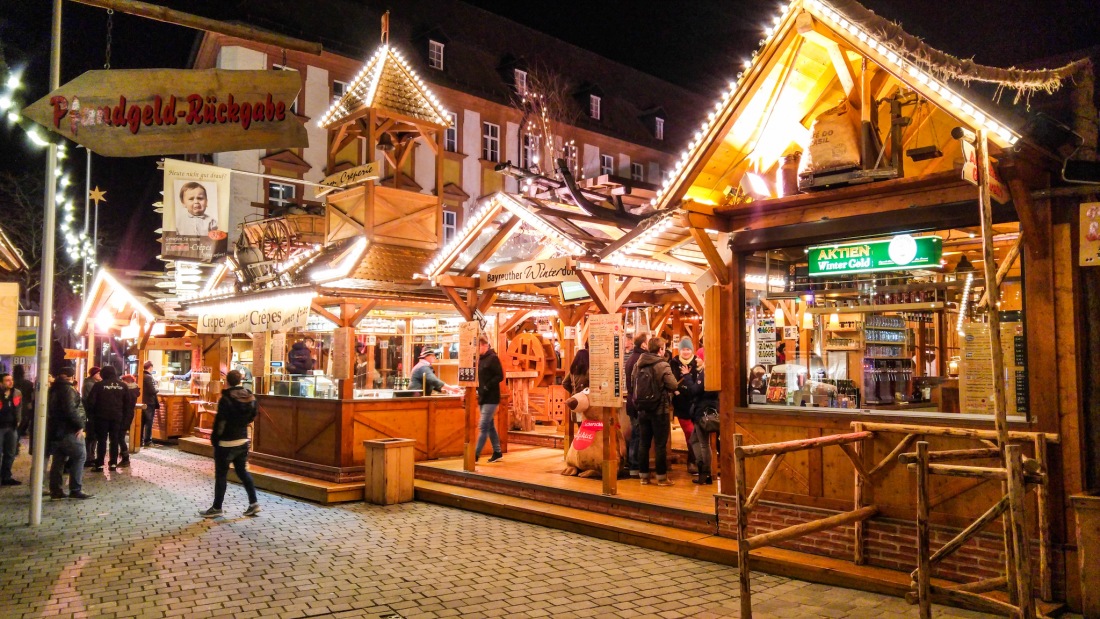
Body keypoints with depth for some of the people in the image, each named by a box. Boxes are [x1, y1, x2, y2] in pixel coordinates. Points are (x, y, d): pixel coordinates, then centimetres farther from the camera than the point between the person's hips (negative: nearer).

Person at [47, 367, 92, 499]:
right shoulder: (67, 389, -14)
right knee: (79, 456, -6)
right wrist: (80, 425, -16)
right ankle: (76, 490, -8)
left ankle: (55, 490, 13)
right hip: (67, 430, -10)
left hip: (55, 429, 10)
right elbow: (71, 410, -24)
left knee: (58, 459, 11)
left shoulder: (54, 389, 16)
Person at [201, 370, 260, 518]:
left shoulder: (226, 399, -19)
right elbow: (252, 416, 10)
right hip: (243, 440, 6)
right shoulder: (250, 397, 0)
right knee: (243, 471, 15)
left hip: (226, 442, -6)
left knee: (221, 475, 4)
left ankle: (217, 508, 13)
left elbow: (220, 422, -17)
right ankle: (253, 503, 13)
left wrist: (214, 439, -7)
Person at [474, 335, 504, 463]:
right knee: (490, 426, 13)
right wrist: (477, 388, 1)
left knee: (483, 426, -8)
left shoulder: (492, 358, -10)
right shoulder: (480, 359, 13)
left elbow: (500, 376, -15)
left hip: (491, 398, -8)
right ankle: (497, 452, 21)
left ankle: (475, 455, -7)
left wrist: (487, 387, -20)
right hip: (483, 398, 8)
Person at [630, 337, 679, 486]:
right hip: (659, 410, -5)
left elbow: (633, 383, 8)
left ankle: (643, 475, 17)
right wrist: (663, 387, 5)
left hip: (642, 409, 5)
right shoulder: (663, 365, -14)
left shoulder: (638, 364, 2)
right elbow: (673, 386, -14)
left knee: (644, 442, 11)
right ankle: (661, 477, 9)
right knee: (660, 444, 3)